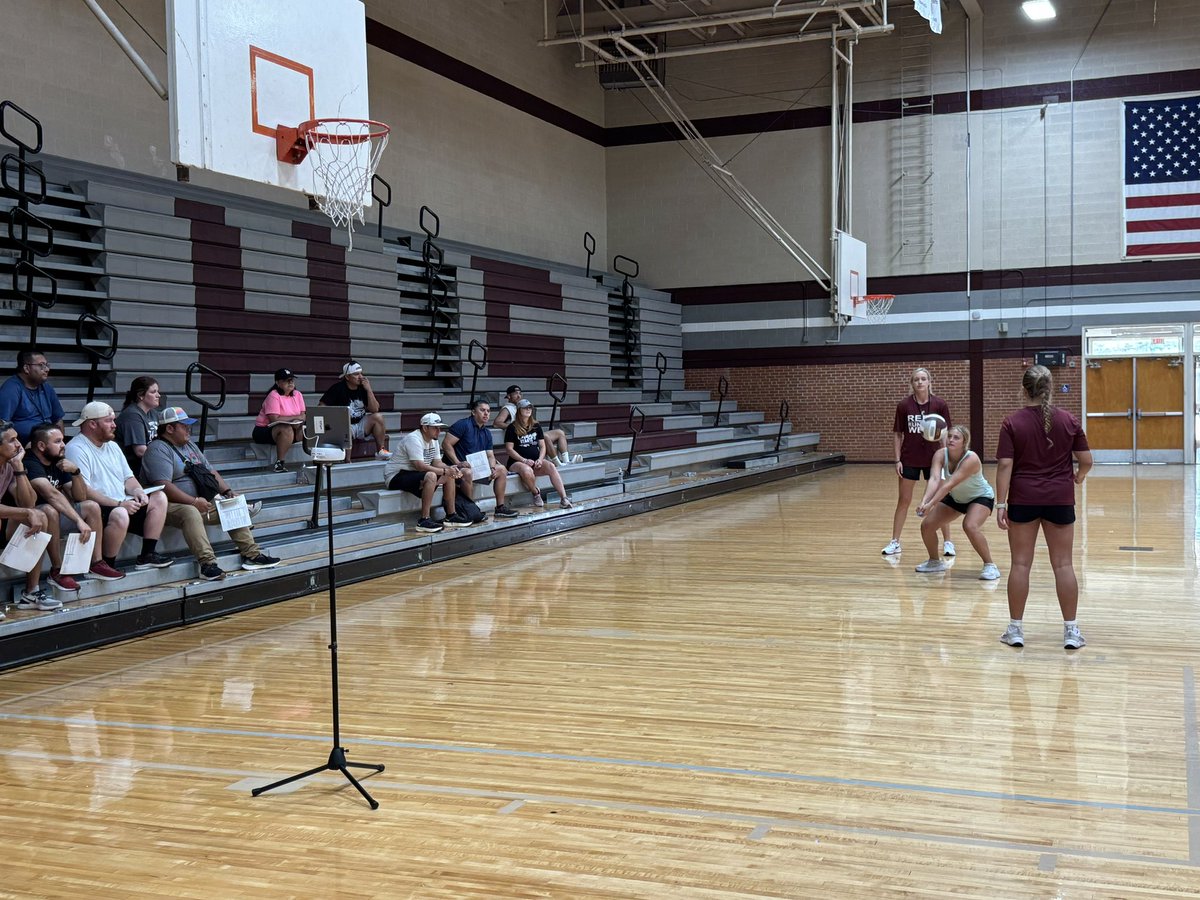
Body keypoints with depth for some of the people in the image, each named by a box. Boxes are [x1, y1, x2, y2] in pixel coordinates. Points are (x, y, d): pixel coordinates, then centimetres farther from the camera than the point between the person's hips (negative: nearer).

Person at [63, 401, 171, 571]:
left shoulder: (112, 446, 19)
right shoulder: (76, 449, -11)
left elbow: (128, 478, 22)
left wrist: (137, 491, -2)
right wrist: (119, 504, -23)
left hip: (123, 505, 9)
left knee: (159, 498, -2)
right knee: (120, 515, -37)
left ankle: (147, 555, -3)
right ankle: (106, 566, -19)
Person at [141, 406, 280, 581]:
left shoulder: (190, 446, 19)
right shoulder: (158, 450, -11)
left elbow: (210, 471, 23)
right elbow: (164, 487, -23)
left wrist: (228, 491, 6)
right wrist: (194, 502, -24)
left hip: (198, 503, 9)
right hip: (171, 506, -9)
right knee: (191, 513, -39)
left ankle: (251, 554, -2)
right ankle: (207, 563, -46)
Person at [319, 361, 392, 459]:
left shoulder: (363, 388, 3)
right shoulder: (338, 388, -8)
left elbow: (374, 410, -5)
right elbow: (322, 407, -10)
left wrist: (369, 390, -14)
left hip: (361, 425, 4)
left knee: (378, 417, -18)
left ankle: (381, 451, -12)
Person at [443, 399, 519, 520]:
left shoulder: (486, 433, 15)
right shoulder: (463, 425, -12)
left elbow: (490, 455, 15)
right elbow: (446, 444, -18)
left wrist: (492, 468, -8)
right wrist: (458, 463, -27)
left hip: (477, 467, 9)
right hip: (456, 467, -9)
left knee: (502, 469, 4)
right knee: (467, 472, -39)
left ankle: (500, 507, 7)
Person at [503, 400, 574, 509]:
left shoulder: (536, 426, 15)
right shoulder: (512, 428, 1)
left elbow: (542, 446, 13)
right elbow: (509, 449, -6)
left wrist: (540, 459, -8)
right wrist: (524, 460, -17)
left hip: (535, 461, 4)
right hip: (517, 462, -4)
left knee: (551, 466, -27)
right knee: (527, 470, -39)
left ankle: (564, 498, -34)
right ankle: (536, 494, -12)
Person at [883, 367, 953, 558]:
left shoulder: (939, 405, -5)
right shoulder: (903, 405, -4)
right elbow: (897, 434, 1)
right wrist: (898, 459, -3)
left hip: (933, 459, -1)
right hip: (909, 459, 1)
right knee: (904, 500, 8)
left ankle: (947, 542, 14)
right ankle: (894, 542, 14)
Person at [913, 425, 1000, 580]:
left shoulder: (971, 459, -34)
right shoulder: (941, 454, -21)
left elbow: (950, 484, -42)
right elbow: (934, 479, -36)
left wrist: (931, 504, -51)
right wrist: (924, 501, -53)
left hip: (981, 497, -6)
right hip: (955, 498, 6)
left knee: (970, 526, -33)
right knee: (927, 525, -2)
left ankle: (990, 566, -16)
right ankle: (935, 562, 24)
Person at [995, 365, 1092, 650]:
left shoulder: (1012, 423, -7)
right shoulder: (1069, 421, -2)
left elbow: (1005, 466, -11)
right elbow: (1086, 460, 2)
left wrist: (1001, 503, -8)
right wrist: (1077, 477, 23)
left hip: (1023, 499, -1)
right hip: (1060, 499, 1)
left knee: (1020, 564, 5)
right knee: (1063, 564, 6)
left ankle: (1015, 629, 10)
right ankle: (1071, 630, 9)